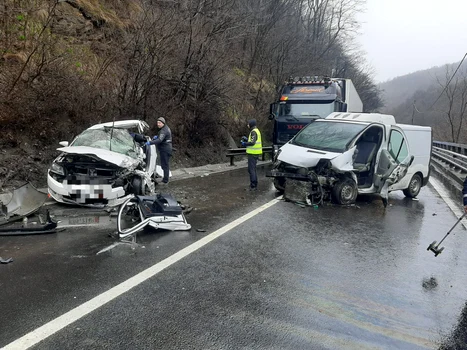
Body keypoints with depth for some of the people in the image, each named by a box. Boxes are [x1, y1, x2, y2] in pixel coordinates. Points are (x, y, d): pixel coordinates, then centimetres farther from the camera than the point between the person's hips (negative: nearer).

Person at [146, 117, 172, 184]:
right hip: (167, 148, 11)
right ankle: (165, 177, 27)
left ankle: (165, 180, -2)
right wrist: (157, 136, 10)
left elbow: (160, 140, -33)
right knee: (165, 164, 17)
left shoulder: (164, 131, -19)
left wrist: (150, 142, -38)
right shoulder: (166, 128, 14)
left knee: (165, 164, -6)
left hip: (165, 149, -11)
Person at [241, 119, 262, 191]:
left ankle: (253, 186, -6)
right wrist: (247, 140, 15)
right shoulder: (256, 131, 17)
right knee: (253, 169, 17)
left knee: (251, 169, -8)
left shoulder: (253, 132, -16)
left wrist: (245, 143, -11)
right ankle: (255, 185, 24)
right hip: (255, 153, 11)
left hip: (253, 153, -11)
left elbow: (252, 142, -24)